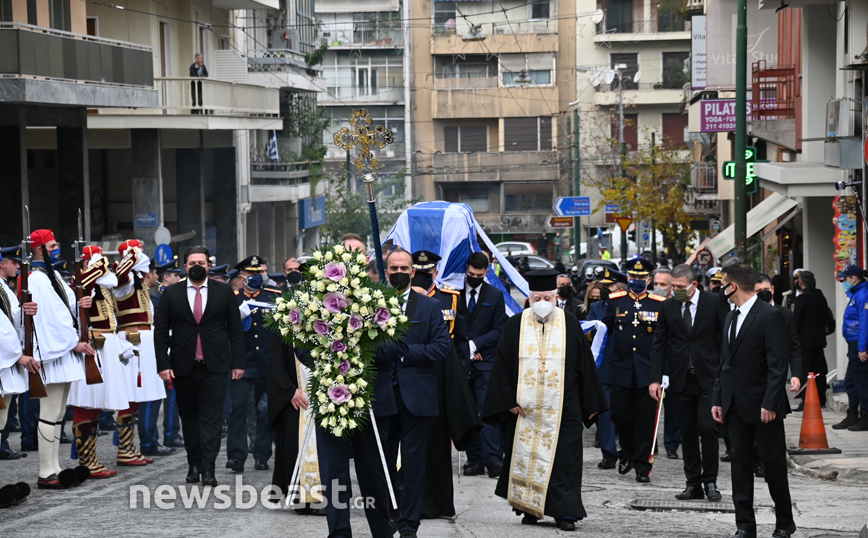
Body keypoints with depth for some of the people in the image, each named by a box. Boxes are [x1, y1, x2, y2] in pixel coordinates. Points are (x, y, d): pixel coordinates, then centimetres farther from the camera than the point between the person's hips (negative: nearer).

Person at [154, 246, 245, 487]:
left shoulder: (224, 292, 4)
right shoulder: (171, 294, 4)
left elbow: (236, 329, 6)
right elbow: (161, 332, 4)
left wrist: (238, 363, 1)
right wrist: (163, 364, -4)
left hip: (214, 366, -2)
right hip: (183, 367, 2)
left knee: (211, 419, -7)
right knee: (189, 418, 8)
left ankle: (208, 469, -10)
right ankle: (194, 465, 17)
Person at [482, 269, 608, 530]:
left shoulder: (570, 325, 2)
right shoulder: (515, 325, 1)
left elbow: (585, 366, 6)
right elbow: (502, 366, 3)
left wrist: (590, 405, 5)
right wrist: (509, 401, -5)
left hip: (561, 410, -1)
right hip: (524, 408, 1)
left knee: (563, 459, -3)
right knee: (525, 457, 6)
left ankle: (565, 513, 1)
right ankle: (529, 508, 18)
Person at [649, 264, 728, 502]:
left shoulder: (714, 303, -3)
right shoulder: (668, 306, 6)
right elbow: (659, 345, 8)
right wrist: (655, 378, 0)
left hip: (708, 377, -3)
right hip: (681, 380, 3)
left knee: (707, 427, -11)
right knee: (688, 433, 6)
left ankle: (710, 481, 2)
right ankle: (693, 484, 12)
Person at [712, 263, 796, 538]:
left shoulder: (770, 316, -12)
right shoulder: (731, 317, 13)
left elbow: (778, 365, -16)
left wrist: (769, 404, -21)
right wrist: (717, 399, 11)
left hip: (763, 406, -7)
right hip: (736, 406, 7)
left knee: (773, 463, 1)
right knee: (740, 464, 7)